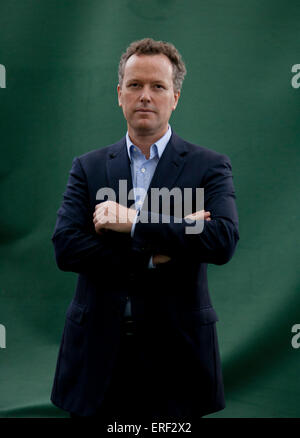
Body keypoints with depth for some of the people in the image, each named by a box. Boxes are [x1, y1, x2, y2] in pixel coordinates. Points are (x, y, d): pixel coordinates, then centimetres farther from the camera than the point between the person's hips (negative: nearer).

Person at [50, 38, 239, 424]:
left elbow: (223, 240, -15)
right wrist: (151, 256, -14)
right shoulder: (87, 167, 8)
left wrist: (134, 222, -16)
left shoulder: (209, 166, 2)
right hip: (98, 352, 2)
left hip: (175, 350, -1)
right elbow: (65, 247, -5)